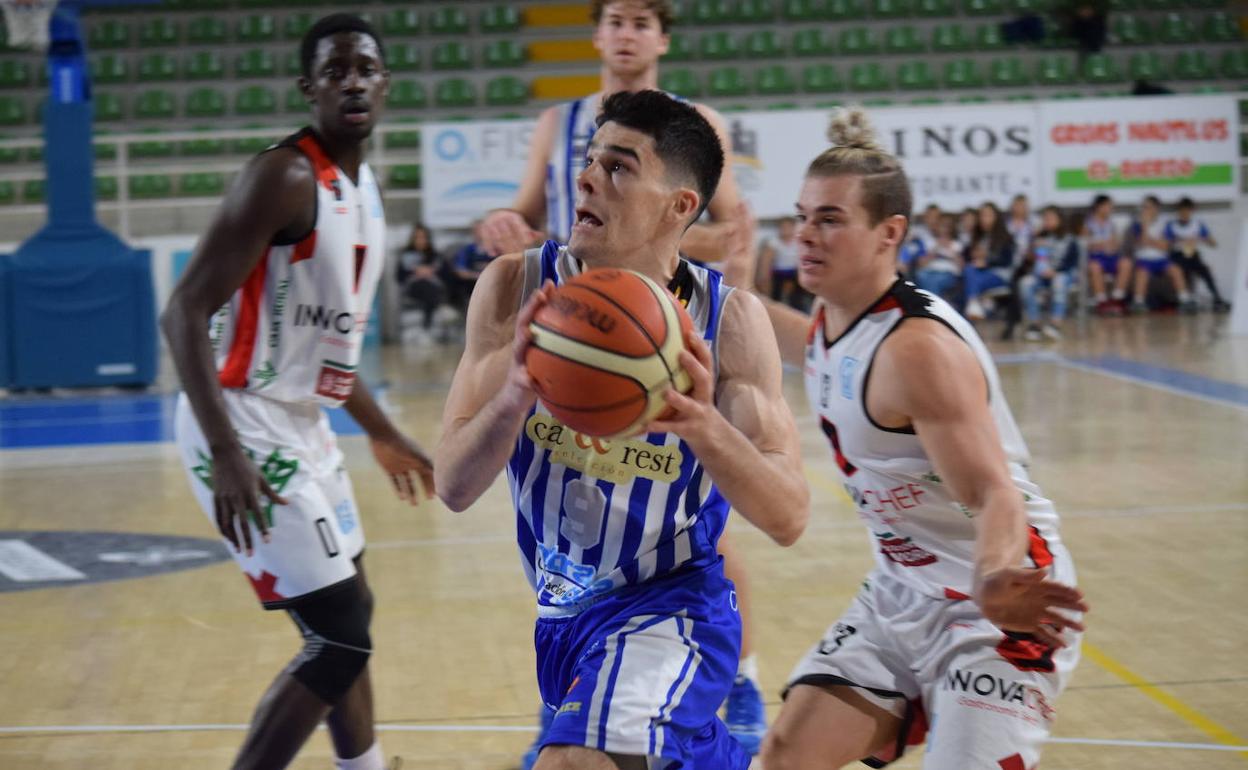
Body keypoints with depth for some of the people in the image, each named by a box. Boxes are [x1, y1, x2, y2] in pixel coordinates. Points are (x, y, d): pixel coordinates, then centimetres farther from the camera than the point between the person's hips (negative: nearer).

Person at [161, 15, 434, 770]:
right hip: (247, 427, -10)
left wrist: (382, 432, 25)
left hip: (301, 423, 10)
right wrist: (225, 453, -31)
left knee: (350, 619, 22)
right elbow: (186, 312, -23)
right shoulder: (286, 176, -18)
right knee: (338, 639, -10)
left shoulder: (363, 186, 11)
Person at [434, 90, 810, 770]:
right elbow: (453, 487, -15)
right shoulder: (517, 288, -11)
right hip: (562, 614, 5)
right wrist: (512, 399, -35)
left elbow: (788, 518, -19)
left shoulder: (728, 320, -16)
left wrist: (703, 426, -37)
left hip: (670, 613, -4)